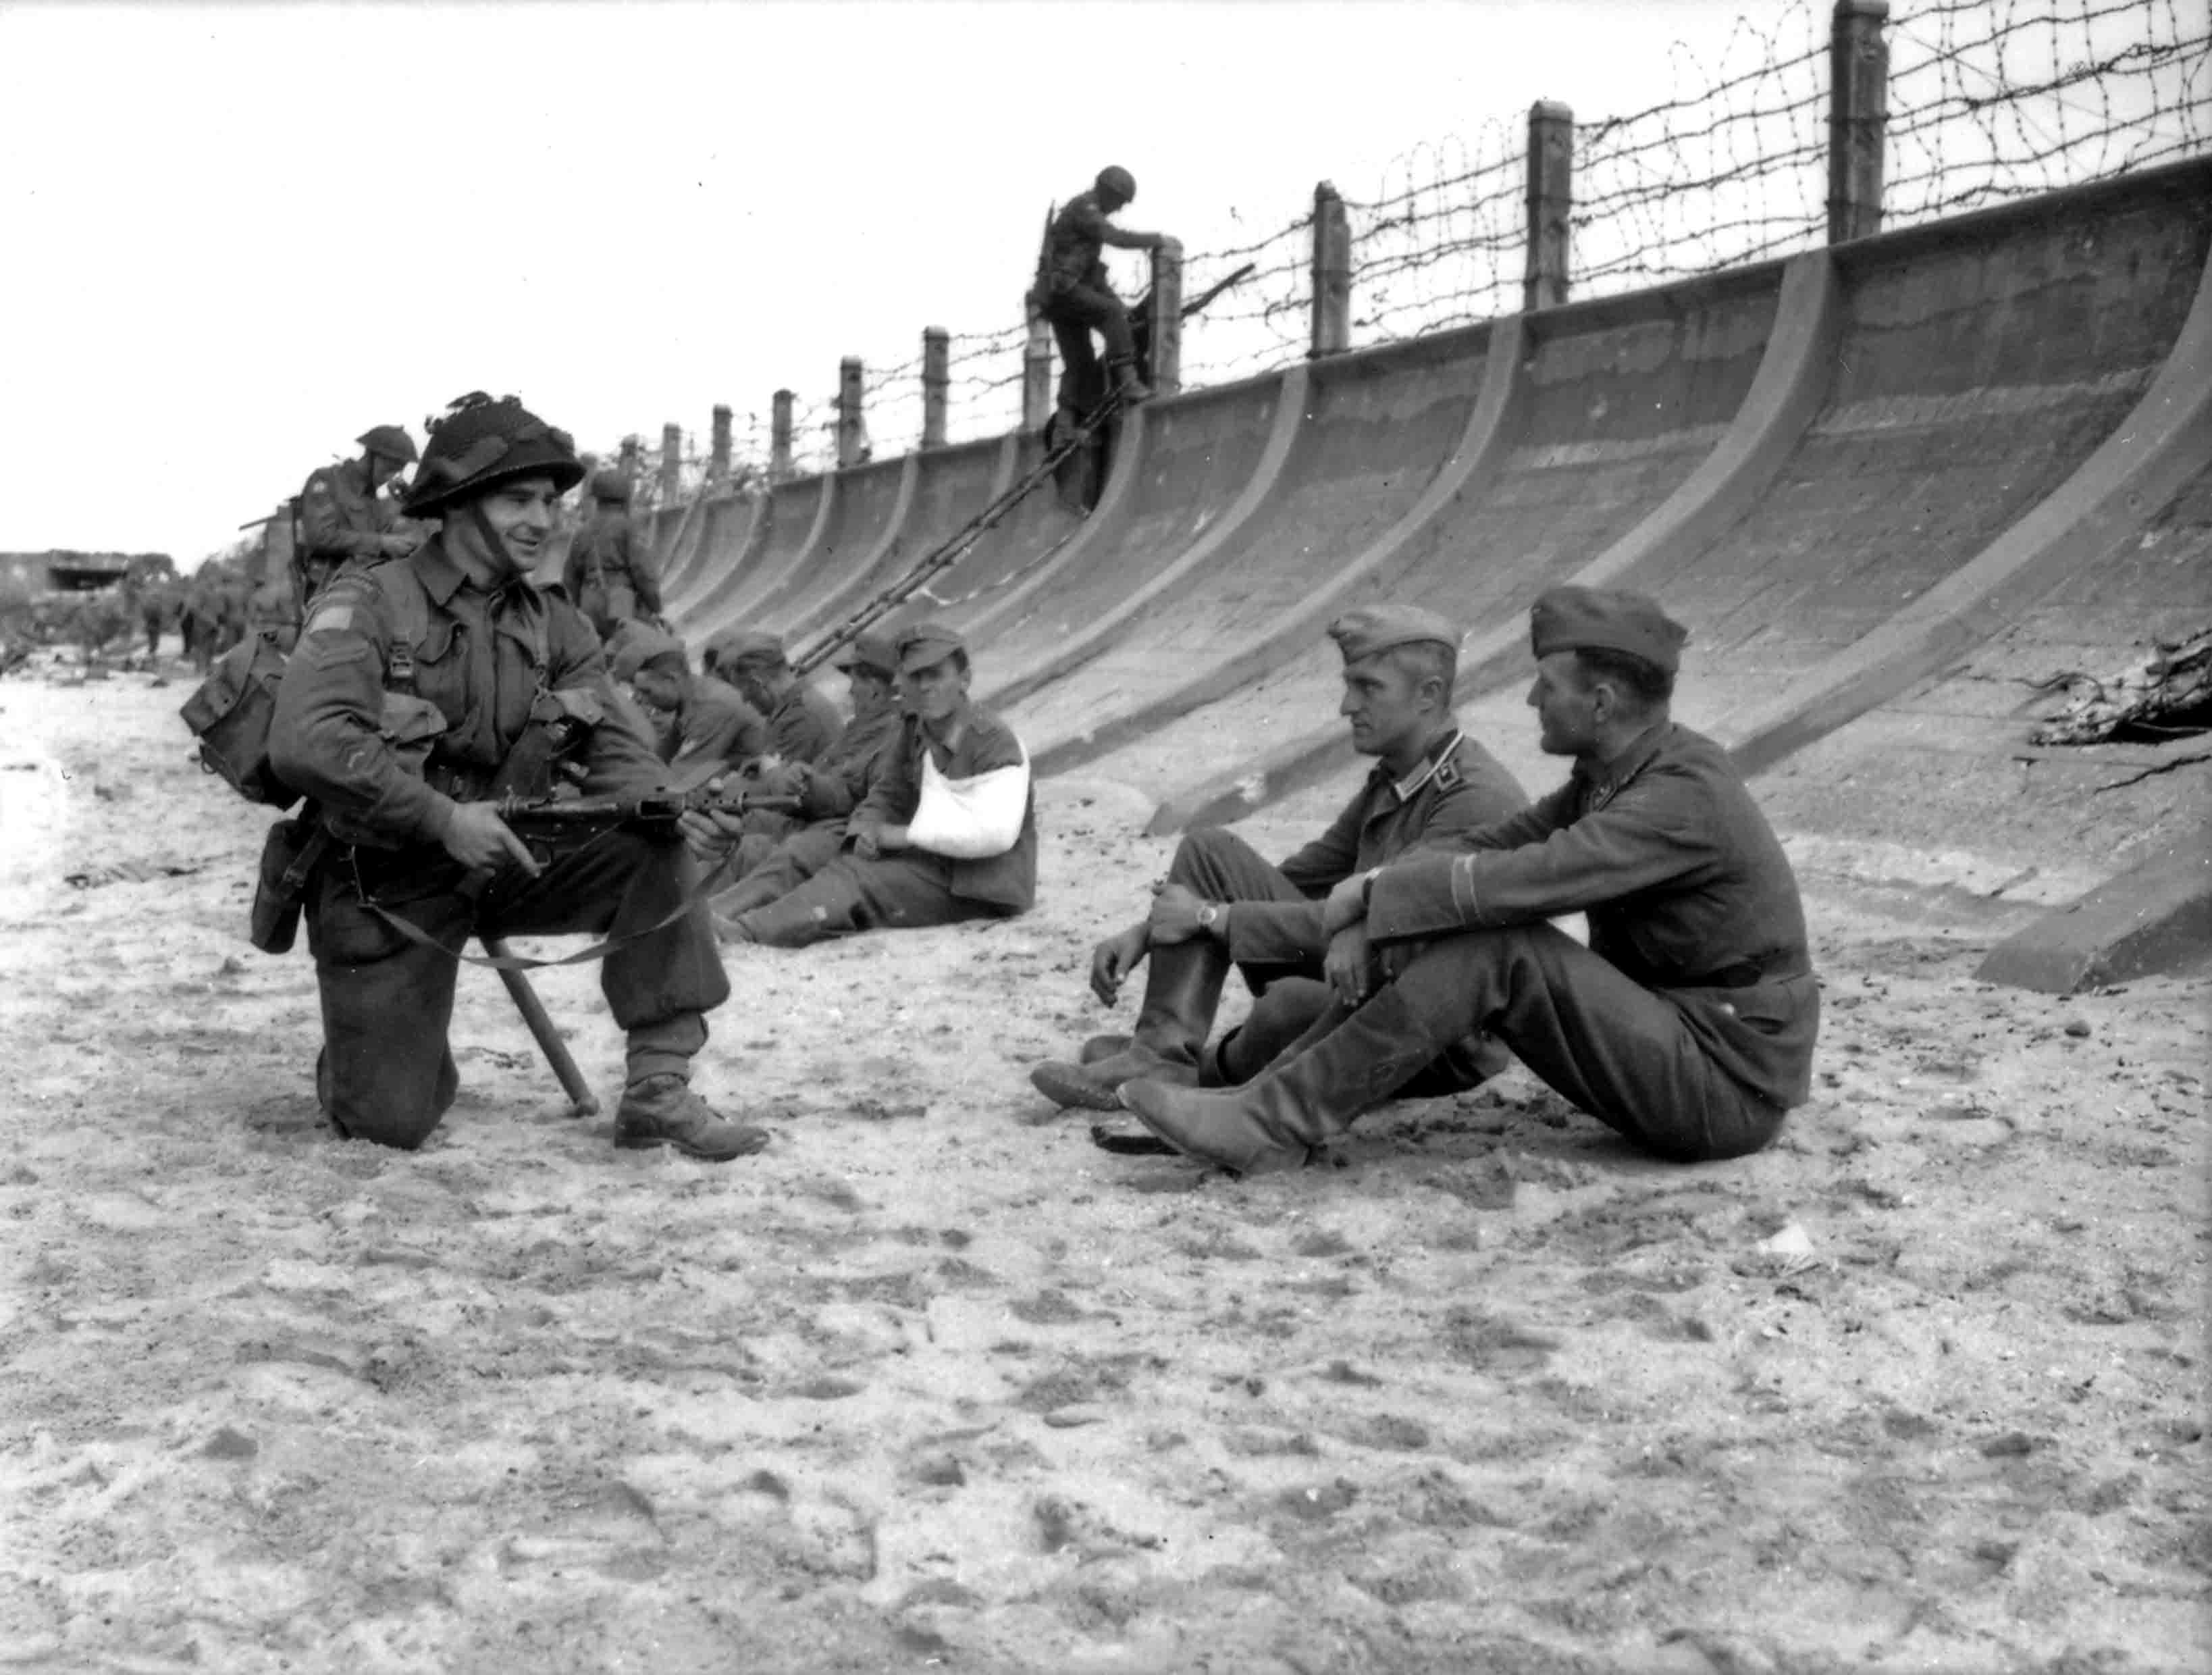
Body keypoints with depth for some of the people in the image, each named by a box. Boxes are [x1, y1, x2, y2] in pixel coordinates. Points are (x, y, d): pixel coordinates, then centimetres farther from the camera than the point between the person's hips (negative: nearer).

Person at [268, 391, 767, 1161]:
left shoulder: (554, 628, 4)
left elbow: (617, 752, -4)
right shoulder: (368, 605, -14)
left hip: (504, 860, 5)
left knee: (656, 852, -20)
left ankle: (657, 1090, -15)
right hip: (387, 882, -4)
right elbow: (308, 743, -29)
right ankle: (380, 1045, 29)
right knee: (391, 1124, -9)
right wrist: (444, 818, -32)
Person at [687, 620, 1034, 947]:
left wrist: (907, 834, -21)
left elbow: (996, 833, -26)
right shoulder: (914, 729, 9)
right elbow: (886, 797, 17)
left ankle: (748, 931, -38)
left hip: (986, 888, -9)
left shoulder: (994, 743, -15)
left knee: (862, 880, -26)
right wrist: (868, 830, -9)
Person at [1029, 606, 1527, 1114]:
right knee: (1210, 851, 0)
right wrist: (1147, 931, 2)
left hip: (1445, 1043, -8)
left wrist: (1212, 916, -20)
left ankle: (1215, 1072, -4)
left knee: (1293, 1001, -40)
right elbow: (1291, 882, 13)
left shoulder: (1478, 798, -20)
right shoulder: (1390, 784, 10)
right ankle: (1161, 1056, -13)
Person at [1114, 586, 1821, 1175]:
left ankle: (1281, 1122, -21)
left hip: (1724, 1088, -9)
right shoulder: (1617, 771, 6)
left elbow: (1514, 883, -32)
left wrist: (1370, 891, -17)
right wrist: (1364, 921, -12)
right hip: (1664, 1036, 9)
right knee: (1437, 932, -3)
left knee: (1498, 942, -25)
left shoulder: (1685, 797, -25)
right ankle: (1264, 1106, -9)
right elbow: (1488, 852, 5)